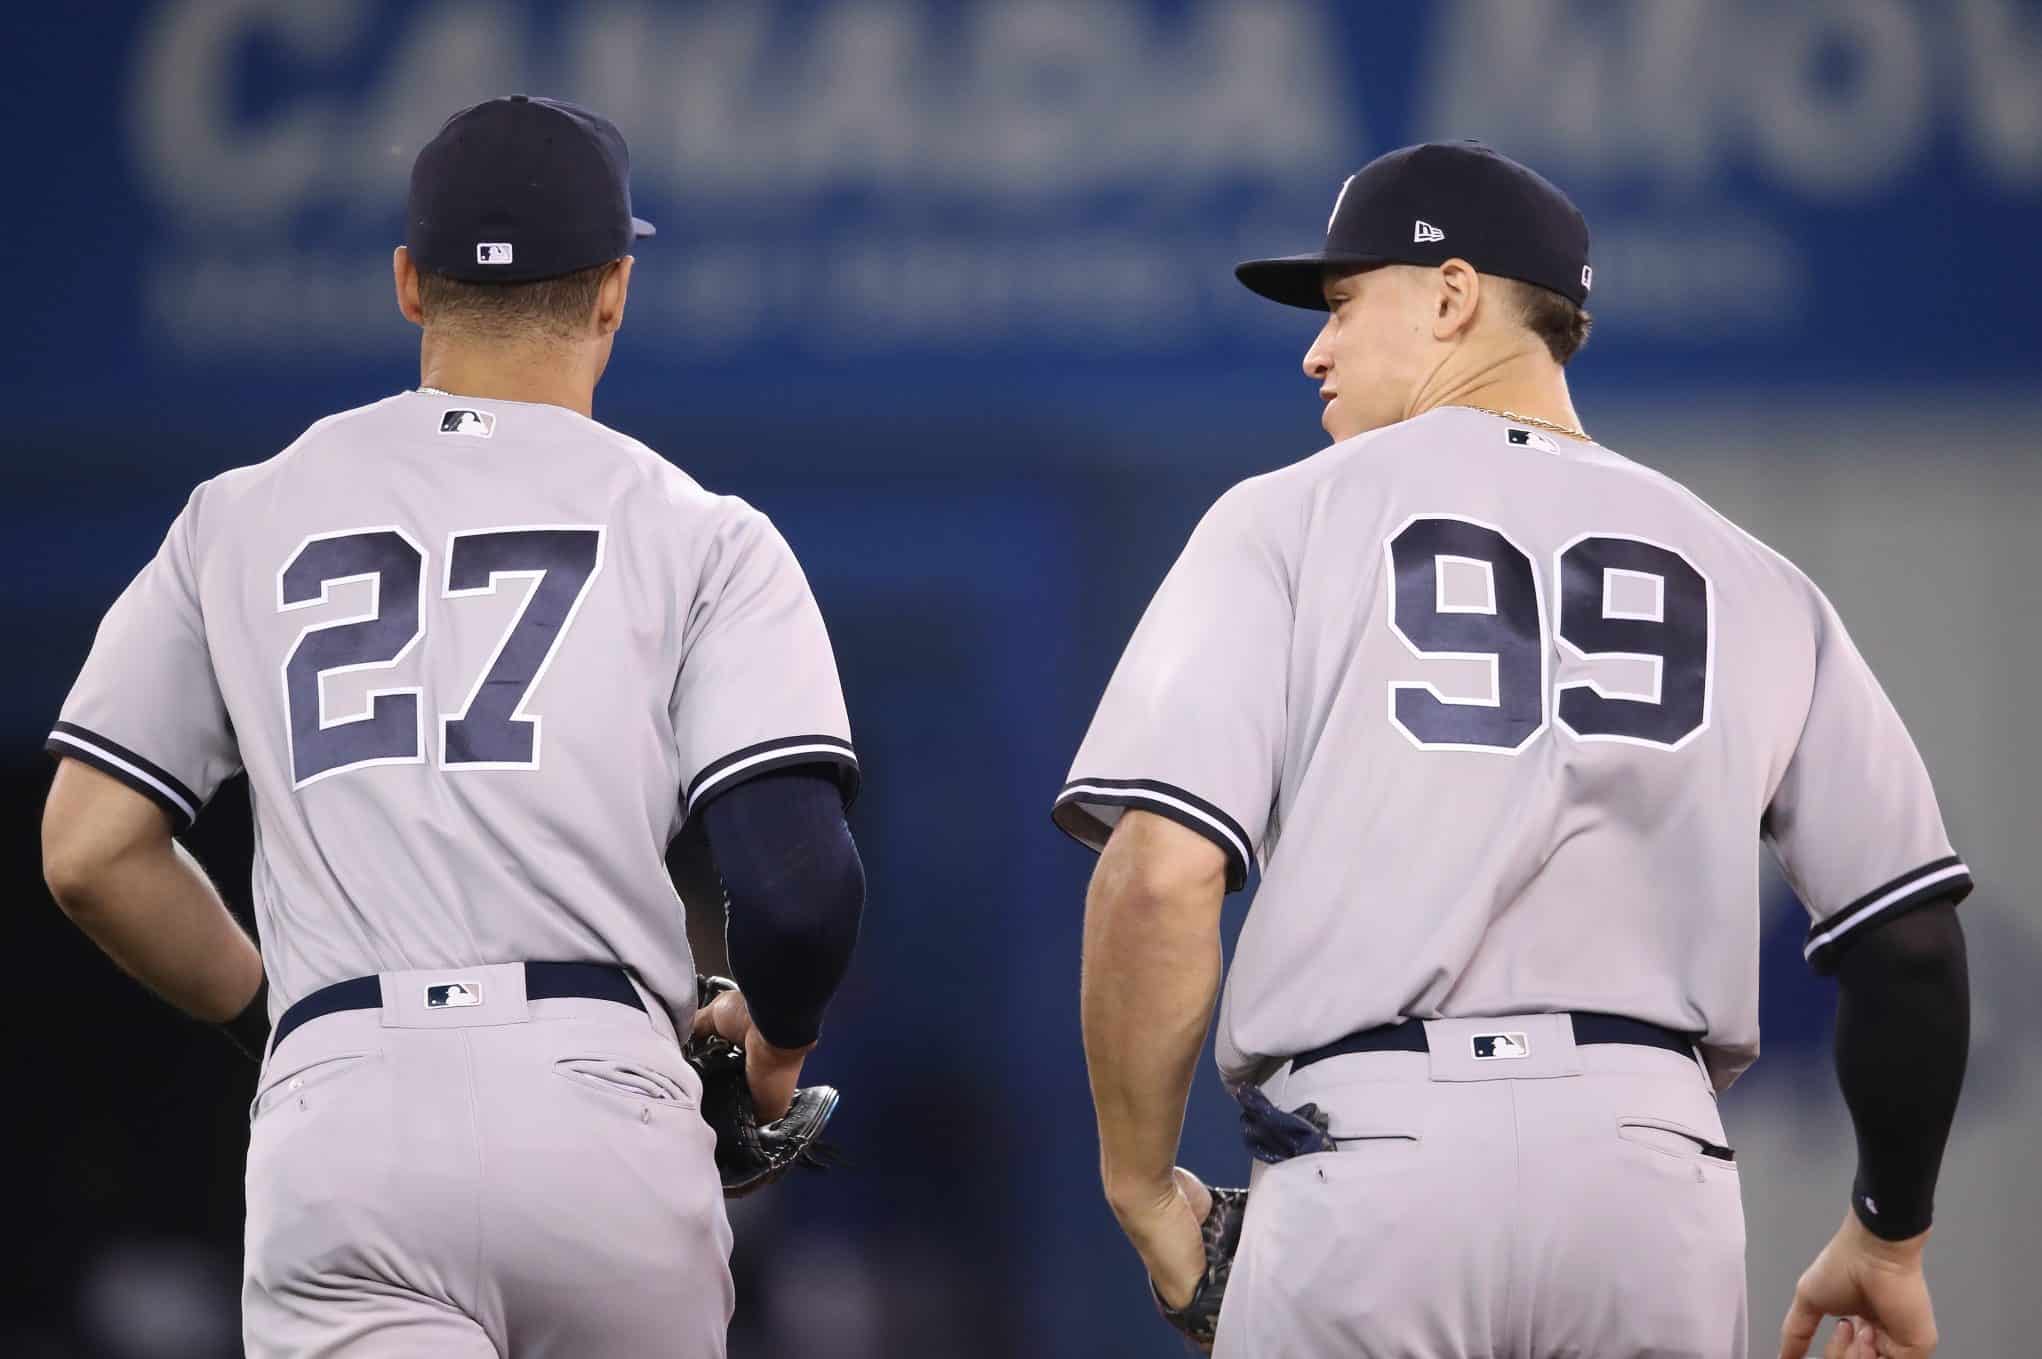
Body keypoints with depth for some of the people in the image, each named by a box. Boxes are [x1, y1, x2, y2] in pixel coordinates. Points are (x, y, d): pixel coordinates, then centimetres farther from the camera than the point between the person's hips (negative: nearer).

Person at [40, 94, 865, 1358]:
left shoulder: (239, 520, 16)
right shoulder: (697, 533, 7)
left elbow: (89, 851, 14)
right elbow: (800, 884, -4)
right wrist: (778, 1038, 19)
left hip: (338, 1125, 1)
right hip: (597, 1101, -1)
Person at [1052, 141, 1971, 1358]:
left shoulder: (1292, 520, 5)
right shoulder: (1745, 576, 13)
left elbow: (1160, 871, -8)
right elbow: (1910, 930, 12)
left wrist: (1142, 1190, 3)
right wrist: (1891, 1241, 24)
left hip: (1369, 1163, -2)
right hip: (1654, 1167, 3)